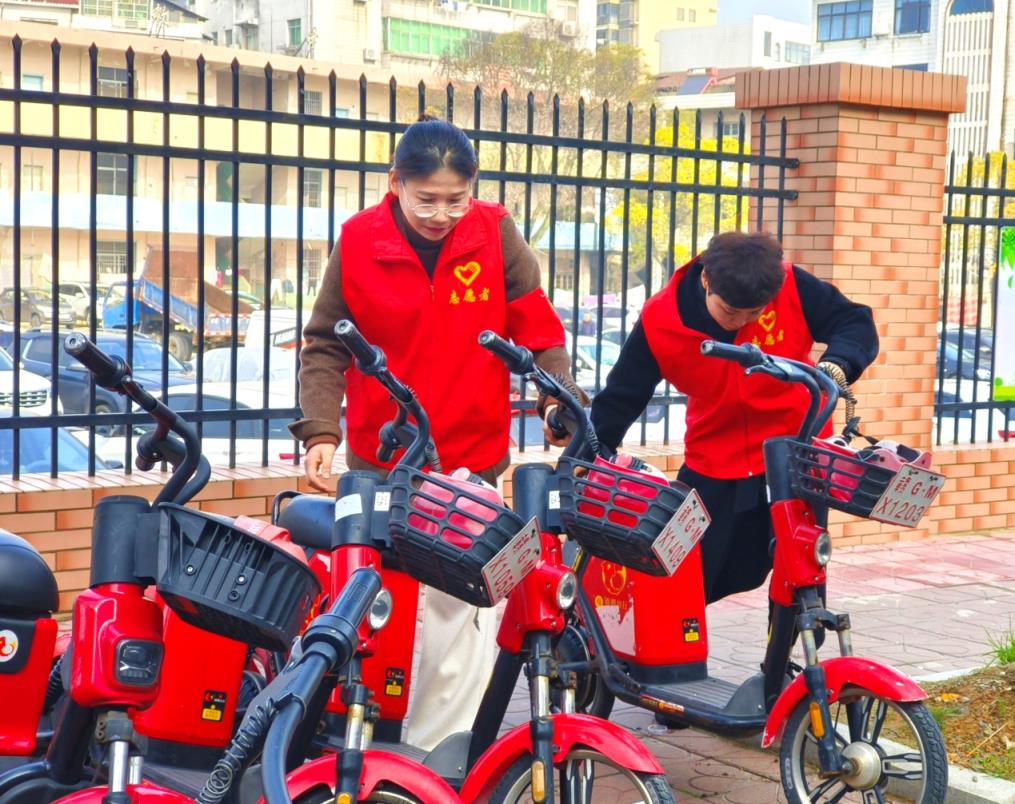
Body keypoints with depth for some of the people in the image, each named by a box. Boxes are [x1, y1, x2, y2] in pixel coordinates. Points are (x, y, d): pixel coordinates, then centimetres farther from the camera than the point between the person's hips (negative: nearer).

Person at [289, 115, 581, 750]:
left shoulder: (495, 234, -6)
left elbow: (539, 329, -2)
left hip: (472, 460, -1)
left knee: (457, 622, -5)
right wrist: (320, 431, -15)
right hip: (379, 464, 1)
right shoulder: (359, 241, -5)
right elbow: (326, 346, -3)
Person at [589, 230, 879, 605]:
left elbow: (856, 324, -12)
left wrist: (835, 364, -34)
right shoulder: (659, 321, -18)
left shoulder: (792, 288, -19)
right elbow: (619, 401, -8)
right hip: (714, 468, 0)